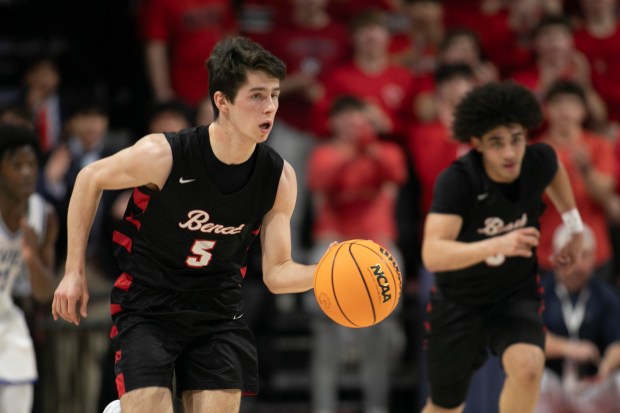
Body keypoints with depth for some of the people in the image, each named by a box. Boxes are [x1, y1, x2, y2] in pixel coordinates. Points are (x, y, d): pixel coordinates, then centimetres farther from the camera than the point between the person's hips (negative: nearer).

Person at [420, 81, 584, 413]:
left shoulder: (539, 160, -17)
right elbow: (432, 255, -43)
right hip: (458, 301, -2)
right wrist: (497, 245, -56)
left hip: (516, 296, 2)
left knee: (528, 366, -29)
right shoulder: (456, 180, -30)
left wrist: (574, 225, 14)